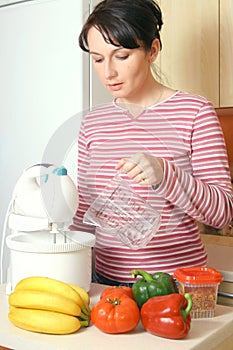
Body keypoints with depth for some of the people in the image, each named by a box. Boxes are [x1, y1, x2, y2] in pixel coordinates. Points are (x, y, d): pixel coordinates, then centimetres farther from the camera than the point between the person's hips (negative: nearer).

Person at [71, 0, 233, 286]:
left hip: (176, 282, -3)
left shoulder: (193, 111, -8)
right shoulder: (93, 122, 4)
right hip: (105, 278, 4)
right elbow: (85, 211, 10)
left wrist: (164, 174, -27)